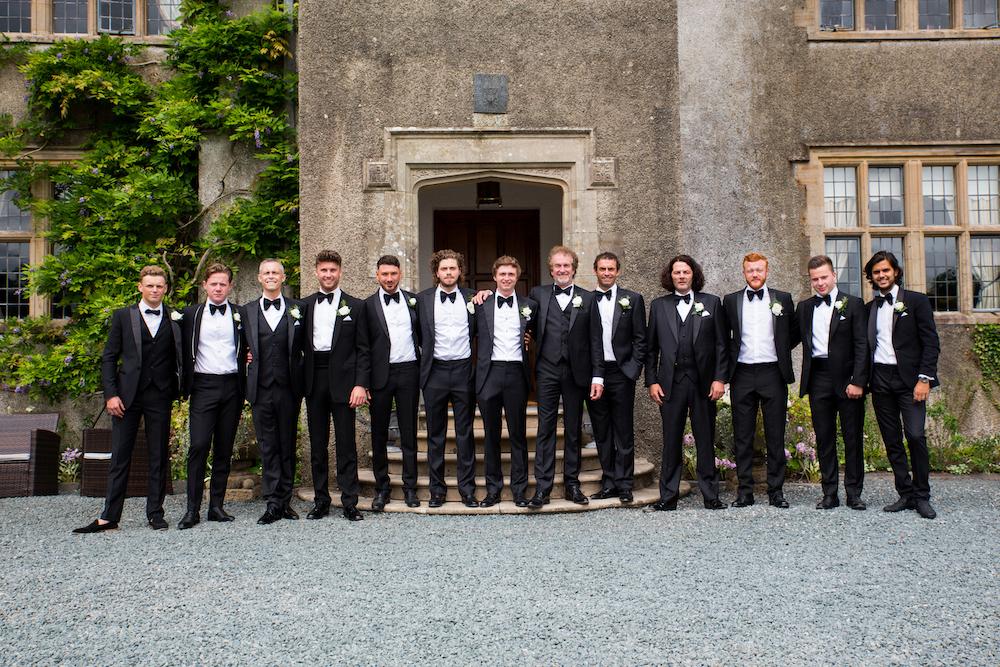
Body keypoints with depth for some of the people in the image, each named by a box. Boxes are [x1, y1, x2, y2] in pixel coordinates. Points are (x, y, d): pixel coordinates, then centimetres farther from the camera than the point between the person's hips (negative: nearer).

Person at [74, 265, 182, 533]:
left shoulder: (175, 319, 7)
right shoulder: (123, 316, 7)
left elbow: (180, 358, 9)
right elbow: (109, 358, 5)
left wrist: (177, 391, -4)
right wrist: (111, 394, -4)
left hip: (160, 396, 0)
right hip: (127, 395, 0)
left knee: (159, 457, 5)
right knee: (120, 456, 2)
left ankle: (155, 513, 14)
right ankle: (109, 516, 7)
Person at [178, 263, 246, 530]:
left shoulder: (240, 315, 9)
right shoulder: (191, 314, 8)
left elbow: (246, 351, 12)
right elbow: (185, 352, 9)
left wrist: (243, 388, -1)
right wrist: (185, 386, 1)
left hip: (231, 386, 1)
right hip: (203, 385, -1)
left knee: (224, 448, 6)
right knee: (198, 446, -10)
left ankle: (216, 506, 13)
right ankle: (192, 509, -5)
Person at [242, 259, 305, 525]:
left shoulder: (297, 308, 6)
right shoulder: (246, 311, 9)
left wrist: (303, 381, -1)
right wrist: (244, 357, -1)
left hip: (289, 388, 0)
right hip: (261, 388, 0)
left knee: (288, 445, 7)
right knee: (268, 447, 2)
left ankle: (285, 500, 15)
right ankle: (273, 503, 6)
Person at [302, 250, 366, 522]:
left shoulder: (355, 306, 3)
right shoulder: (305, 305, 10)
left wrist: (360, 385, -8)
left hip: (342, 379, -3)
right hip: (314, 380, 3)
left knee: (346, 443, 0)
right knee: (317, 444, 8)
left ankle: (350, 502, 6)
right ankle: (321, 500, 17)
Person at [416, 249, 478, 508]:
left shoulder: (472, 298, 5)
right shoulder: (423, 299, 3)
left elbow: (479, 332, 14)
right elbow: (419, 334, 9)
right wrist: (425, 355, 2)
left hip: (463, 370, 0)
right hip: (435, 371, 0)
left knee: (465, 433, 5)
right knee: (436, 434, 7)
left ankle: (467, 489, 11)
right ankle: (437, 489, 15)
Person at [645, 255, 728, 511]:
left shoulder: (711, 303, 8)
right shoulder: (658, 306, 10)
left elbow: (721, 344, 4)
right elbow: (651, 348, 9)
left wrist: (719, 378, -4)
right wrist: (651, 381, 1)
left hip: (703, 382, 0)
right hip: (671, 382, 1)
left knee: (706, 441, 5)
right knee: (671, 442, 3)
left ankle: (710, 496, 13)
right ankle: (668, 497, 10)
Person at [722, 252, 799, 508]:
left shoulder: (782, 299, 7)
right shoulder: (731, 301, 7)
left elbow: (795, 333, 16)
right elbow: (723, 336, 15)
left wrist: (780, 352, 9)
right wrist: (732, 359, 6)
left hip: (772, 373, 0)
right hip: (742, 374, 1)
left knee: (776, 437, 3)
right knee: (742, 437, 4)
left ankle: (776, 491, 11)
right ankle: (745, 491, 10)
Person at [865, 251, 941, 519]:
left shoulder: (916, 301, 3)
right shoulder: (869, 308, 14)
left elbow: (931, 343, -2)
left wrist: (924, 378, -11)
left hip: (909, 379, -4)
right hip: (880, 381, 4)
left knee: (915, 436, -12)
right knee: (892, 442, 5)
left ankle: (922, 496, 0)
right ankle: (906, 494, 13)